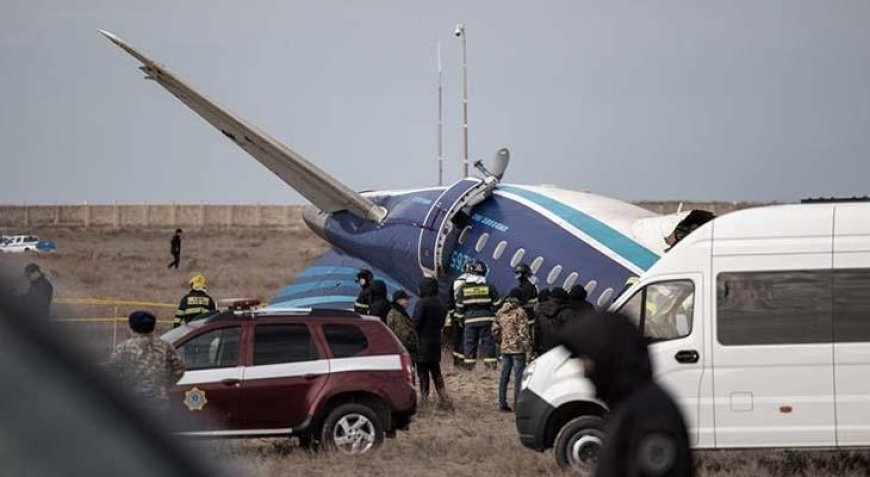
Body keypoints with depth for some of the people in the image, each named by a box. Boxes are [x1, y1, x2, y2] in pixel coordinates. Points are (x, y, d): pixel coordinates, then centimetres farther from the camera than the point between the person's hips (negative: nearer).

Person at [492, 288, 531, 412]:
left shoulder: (500, 312, 8)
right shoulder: (520, 312, -12)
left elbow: (495, 330, 12)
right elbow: (523, 332, -15)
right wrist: (527, 346, -8)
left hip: (505, 348, 6)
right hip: (518, 348, -6)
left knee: (504, 377, 10)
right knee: (519, 376, -2)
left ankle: (502, 404, 13)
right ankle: (518, 404, -3)